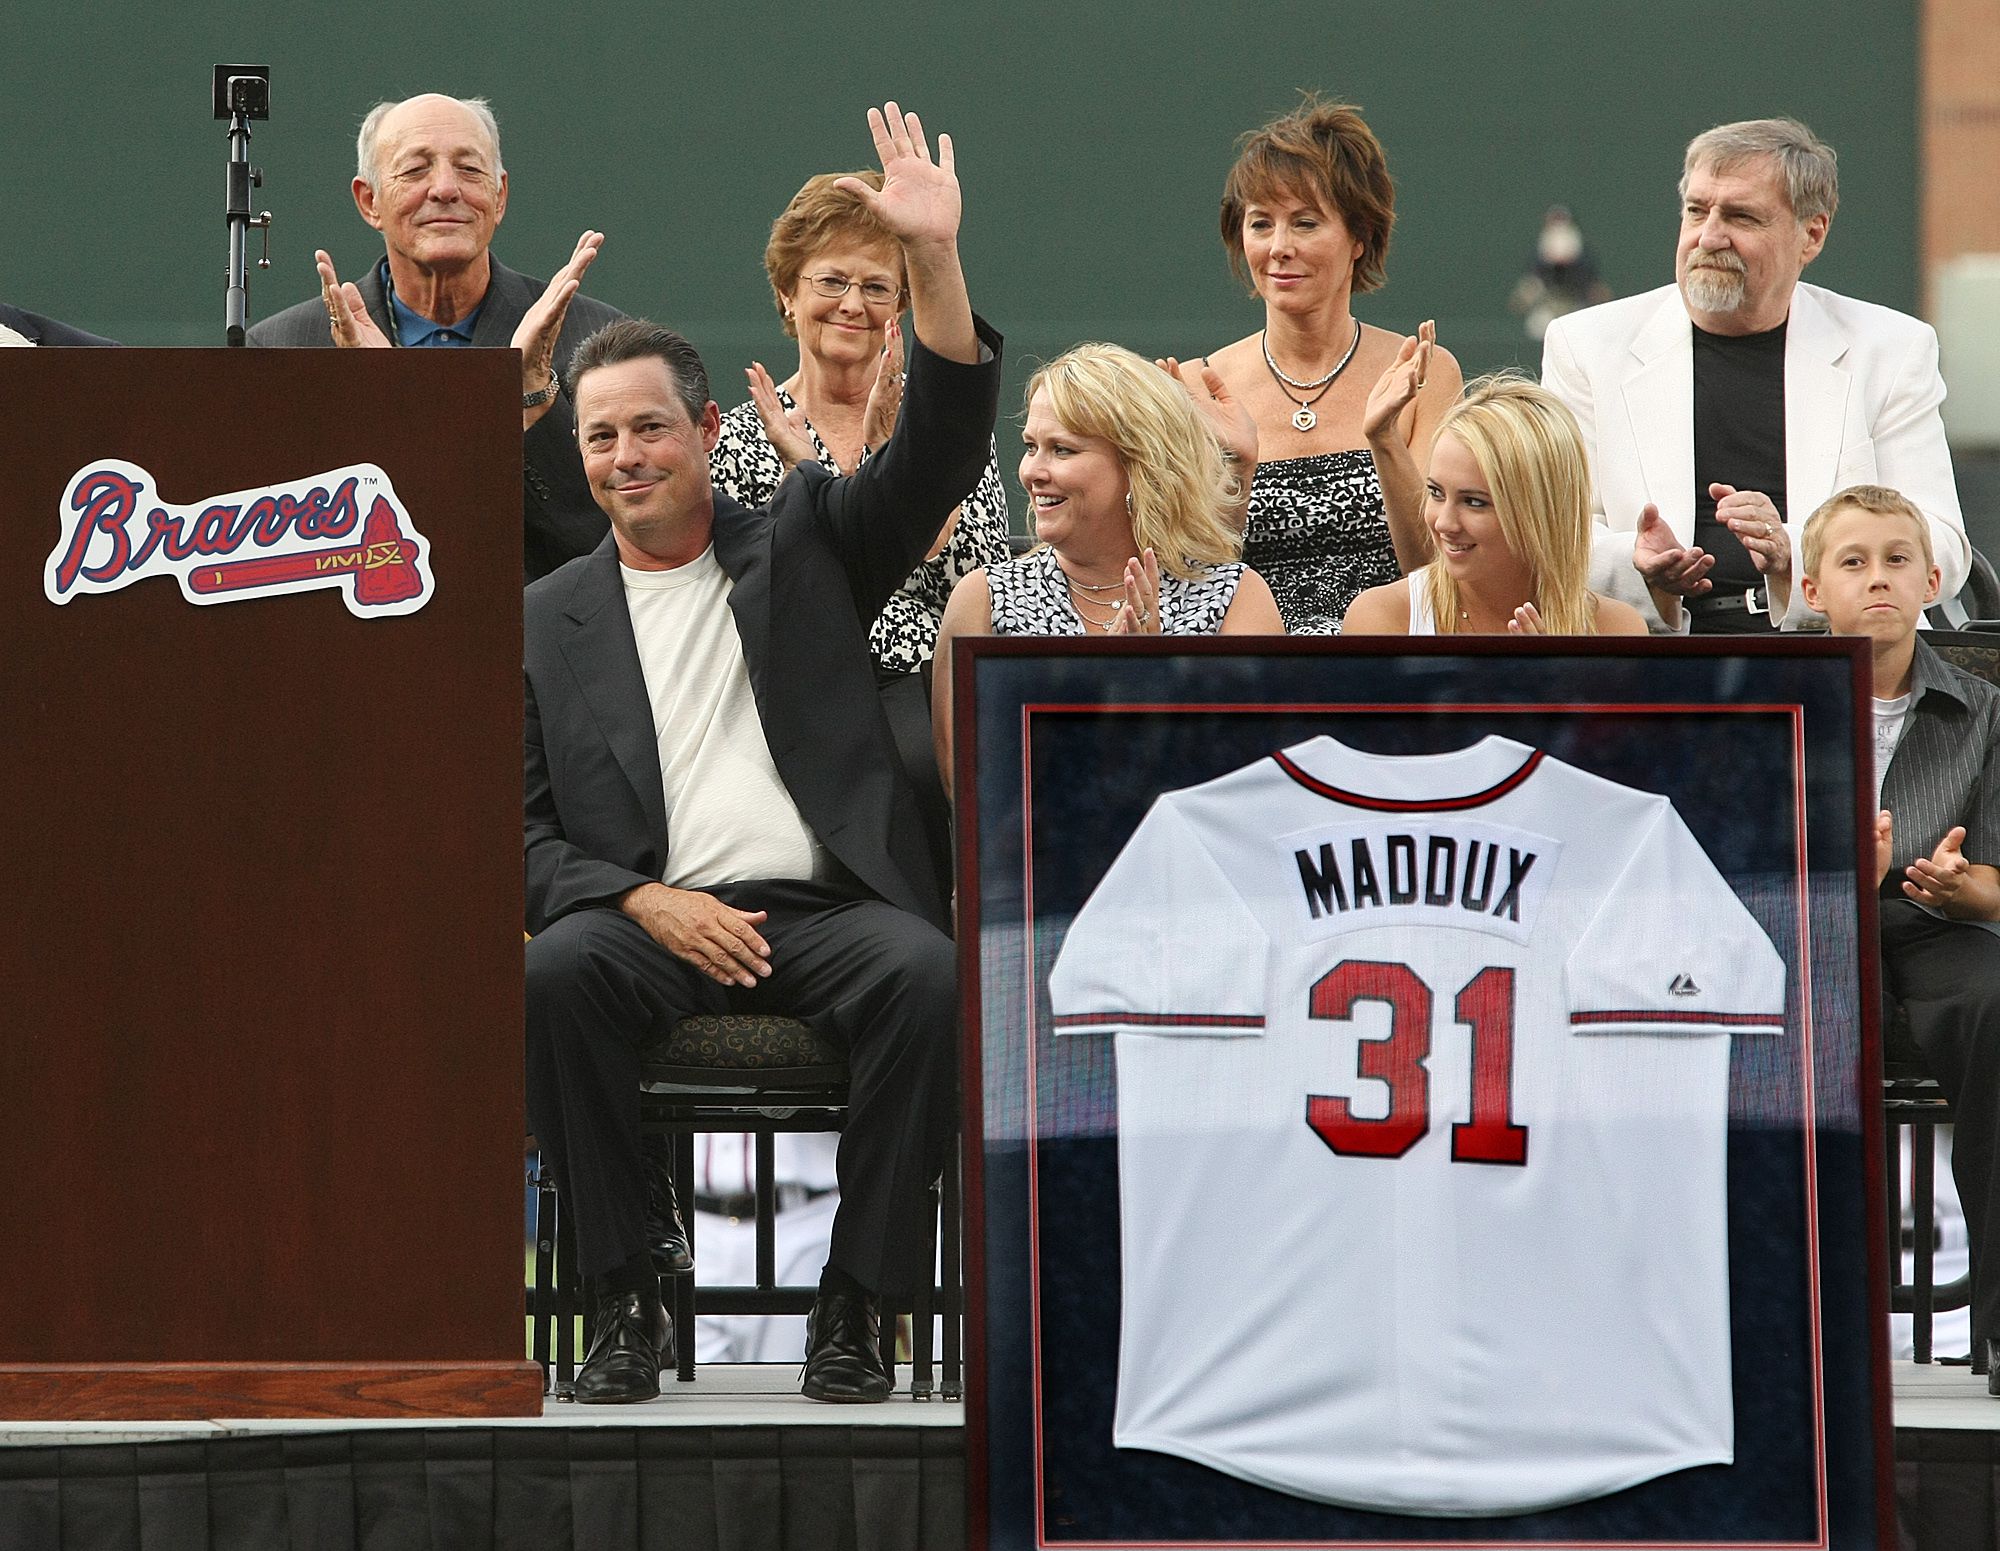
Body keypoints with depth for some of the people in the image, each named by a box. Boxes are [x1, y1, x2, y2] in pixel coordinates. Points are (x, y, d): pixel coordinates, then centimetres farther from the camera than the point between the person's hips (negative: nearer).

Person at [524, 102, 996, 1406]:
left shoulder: (803, 541, 18)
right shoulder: (549, 621, 17)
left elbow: (941, 453, 4)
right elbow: (525, 832, 10)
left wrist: (936, 259, -9)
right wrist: (648, 904, -10)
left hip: (825, 906, 0)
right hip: (652, 916, 0)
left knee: (928, 975, -33)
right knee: (558, 973, -34)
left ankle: (855, 1303, -24)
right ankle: (629, 1301, -25)